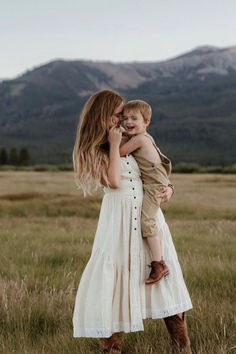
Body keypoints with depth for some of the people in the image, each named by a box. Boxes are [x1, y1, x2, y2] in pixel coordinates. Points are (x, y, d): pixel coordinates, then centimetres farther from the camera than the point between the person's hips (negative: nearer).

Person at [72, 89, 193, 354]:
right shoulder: (94, 151, -2)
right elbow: (114, 181, -16)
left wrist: (167, 188, -1)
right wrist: (114, 145, -12)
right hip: (119, 219, -4)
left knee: (163, 271, 6)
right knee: (114, 273, -2)